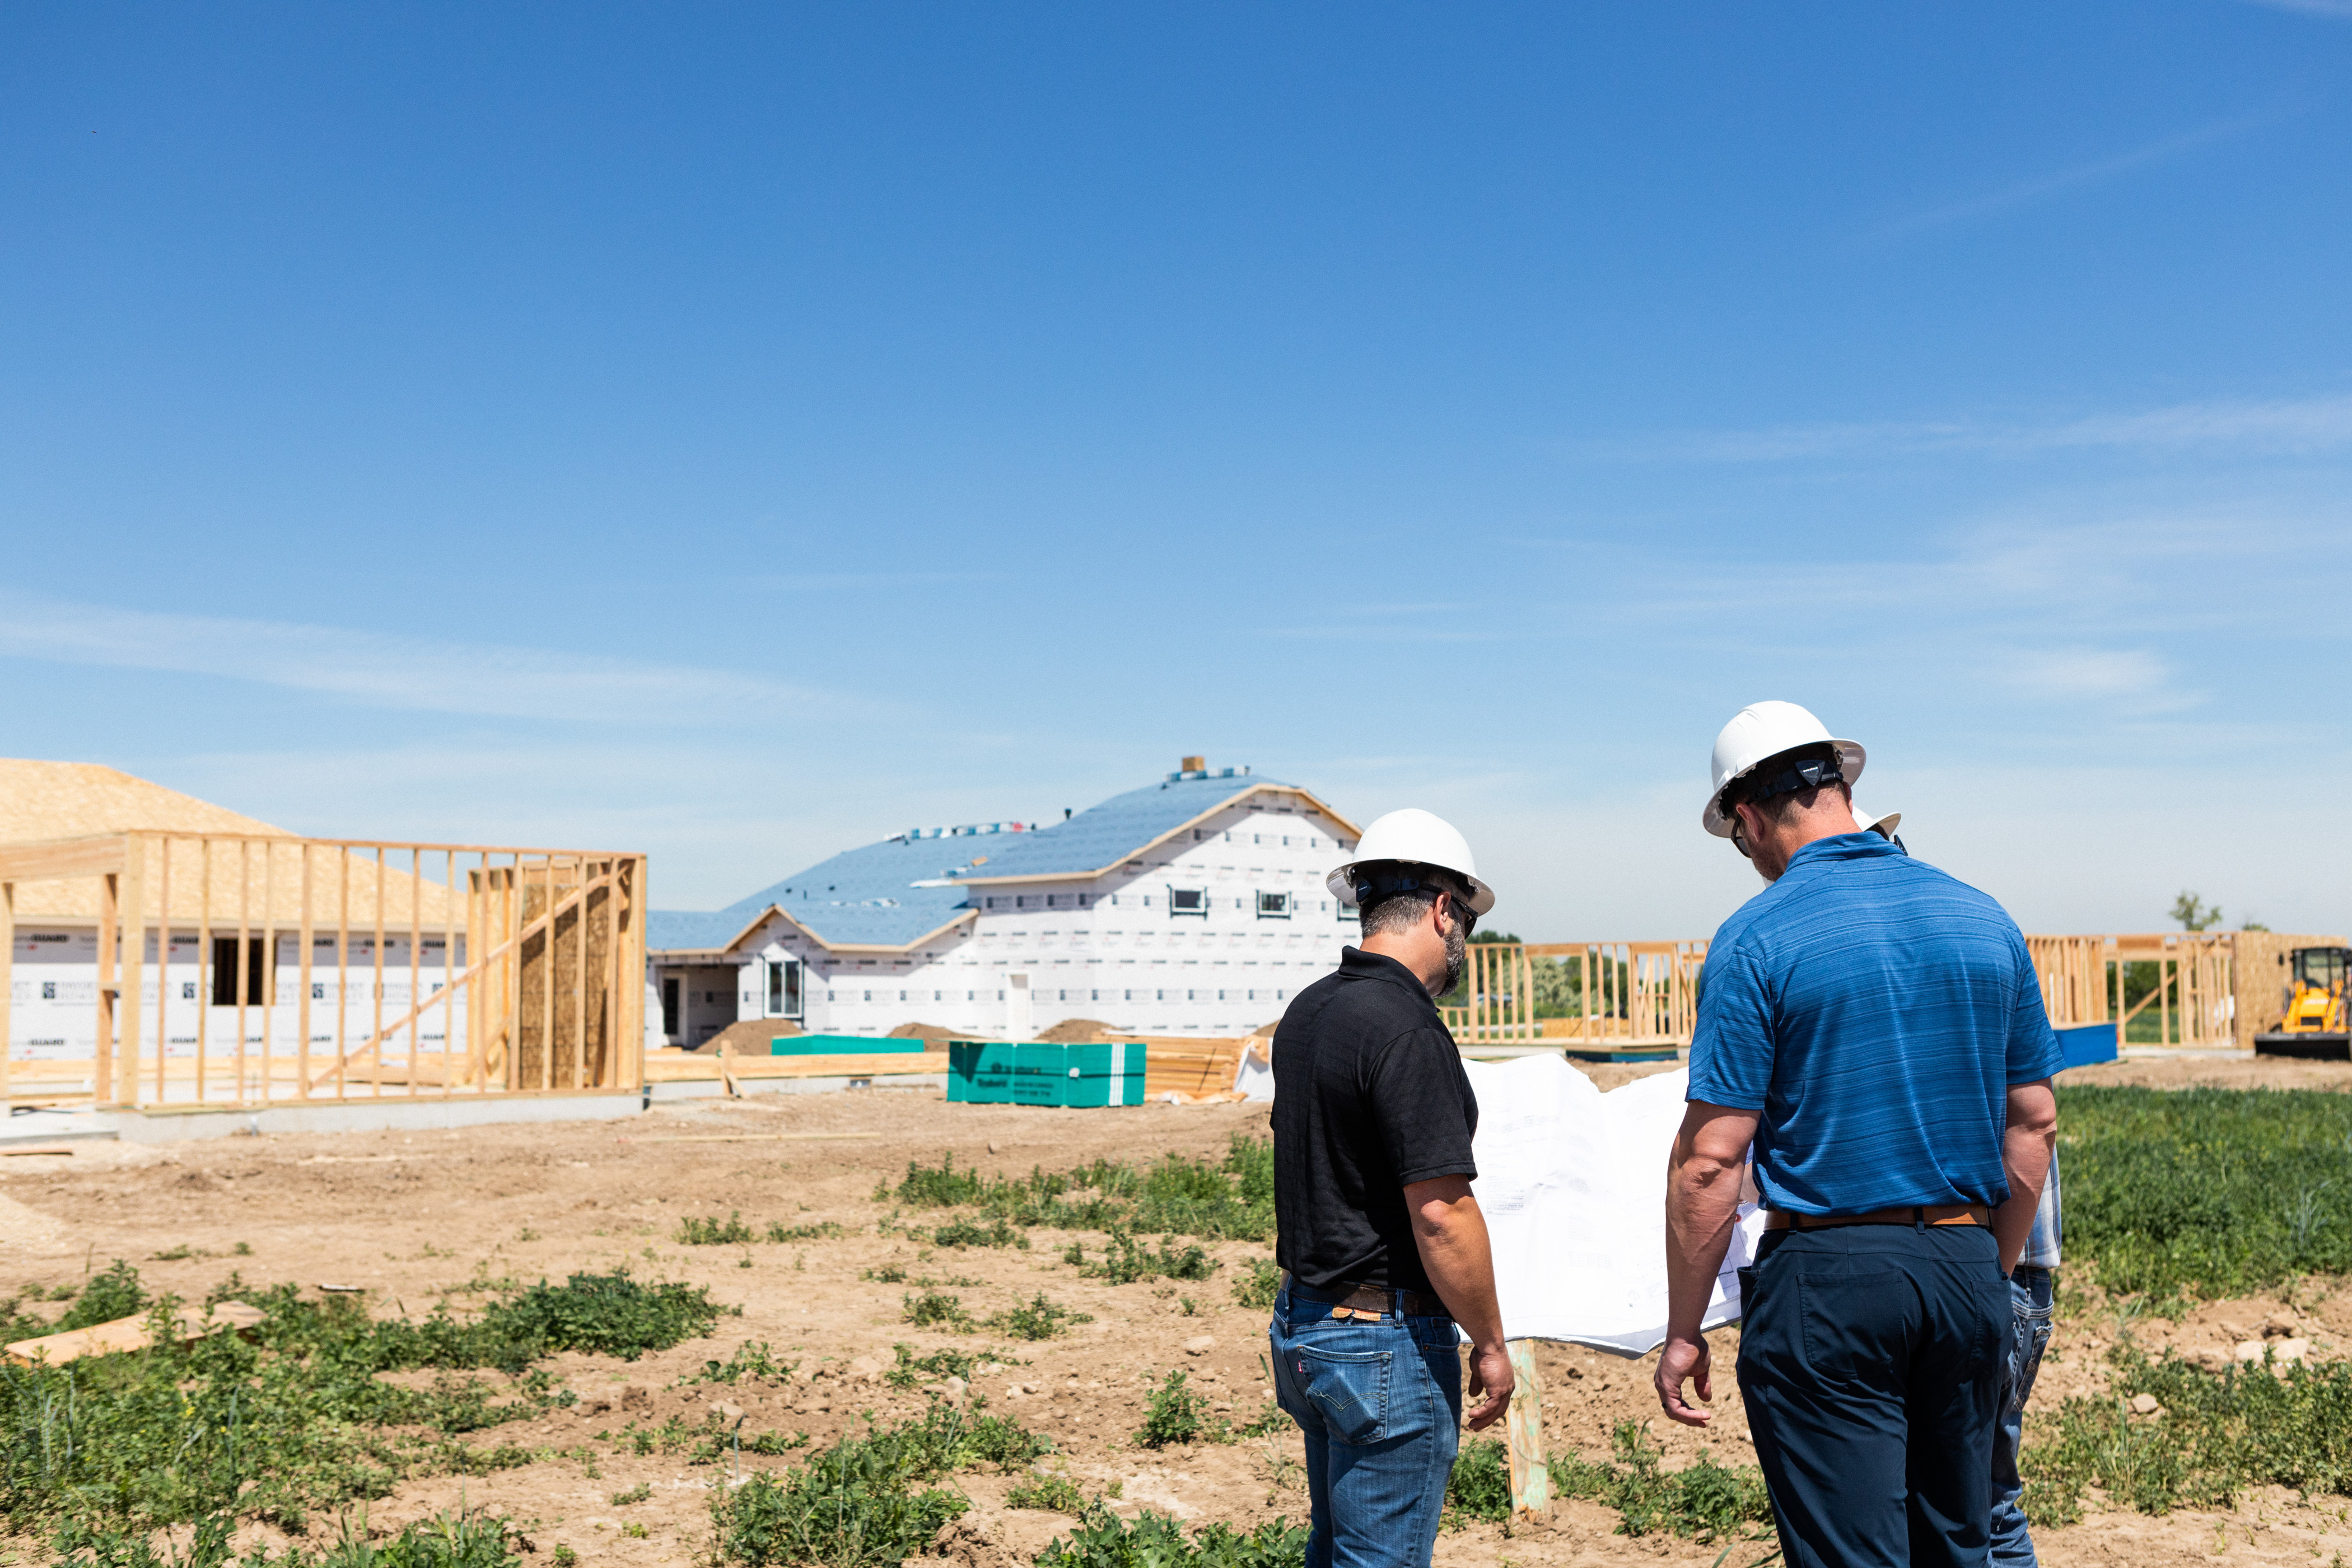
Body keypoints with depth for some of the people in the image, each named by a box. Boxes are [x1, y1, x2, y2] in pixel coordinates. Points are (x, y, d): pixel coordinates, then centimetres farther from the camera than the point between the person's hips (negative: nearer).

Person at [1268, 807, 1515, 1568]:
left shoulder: (1306, 1012, 9)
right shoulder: (1407, 1029, -20)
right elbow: (1440, 1214, -22)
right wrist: (1491, 1345, -11)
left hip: (1303, 1322, 9)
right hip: (1388, 1340, -9)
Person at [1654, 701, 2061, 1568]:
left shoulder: (1758, 937, -11)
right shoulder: (1983, 917, 6)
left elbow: (1710, 1160, -13)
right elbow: (2033, 1122, 11)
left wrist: (1683, 1331, -5)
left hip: (1827, 1276, -5)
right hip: (1965, 1269, 6)